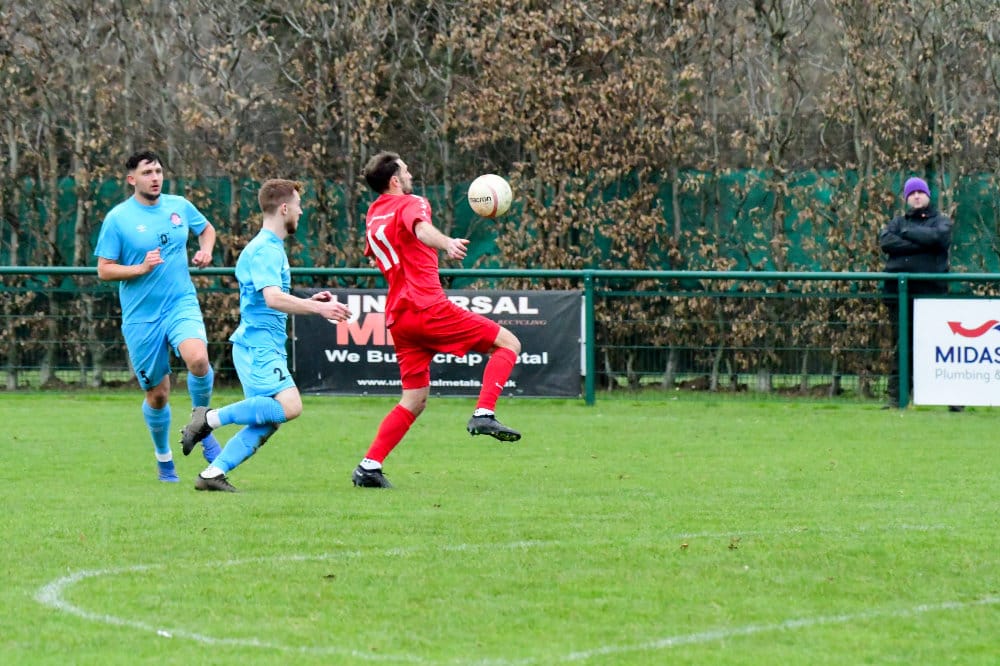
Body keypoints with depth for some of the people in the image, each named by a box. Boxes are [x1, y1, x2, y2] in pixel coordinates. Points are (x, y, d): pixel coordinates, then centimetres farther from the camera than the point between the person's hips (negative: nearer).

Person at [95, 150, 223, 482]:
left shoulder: (180, 206, 5)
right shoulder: (117, 218, -5)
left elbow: (207, 229, 25)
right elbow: (104, 270, -5)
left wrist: (205, 251, 4)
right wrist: (141, 268, -19)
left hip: (182, 305, 1)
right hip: (141, 317, -1)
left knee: (198, 359, -29)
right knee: (157, 393, 5)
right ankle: (164, 458, 29)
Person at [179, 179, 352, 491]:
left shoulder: (272, 248, 21)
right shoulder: (264, 250, -11)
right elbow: (273, 298, -25)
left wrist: (309, 302, 20)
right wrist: (319, 308, -21)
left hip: (266, 348, 10)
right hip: (257, 345, -10)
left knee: (265, 424, 4)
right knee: (289, 405, -24)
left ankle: (213, 474, 2)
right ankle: (210, 418, -17)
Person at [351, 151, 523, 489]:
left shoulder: (373, 216, 21)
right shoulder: (410, 203, -2)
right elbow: (421, 228, -28)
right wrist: (447, 243, -47)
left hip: (398, 318, 8)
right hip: (427, 307, -8)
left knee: (415, 400, 13)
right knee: (508, 342, -2)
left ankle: (369, 467, 3)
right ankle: (484, 414, -18)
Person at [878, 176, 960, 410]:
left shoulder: (941, 221, 12)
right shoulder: (898, 222, 18)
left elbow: (937, 237, -12)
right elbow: (885, 241, -3)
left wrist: (908, 232, -3)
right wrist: (920, 244, -9)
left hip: (931, 292, -3)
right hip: (899, 292, 3)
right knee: (901, 347, 4)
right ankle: (896, 397, 6)